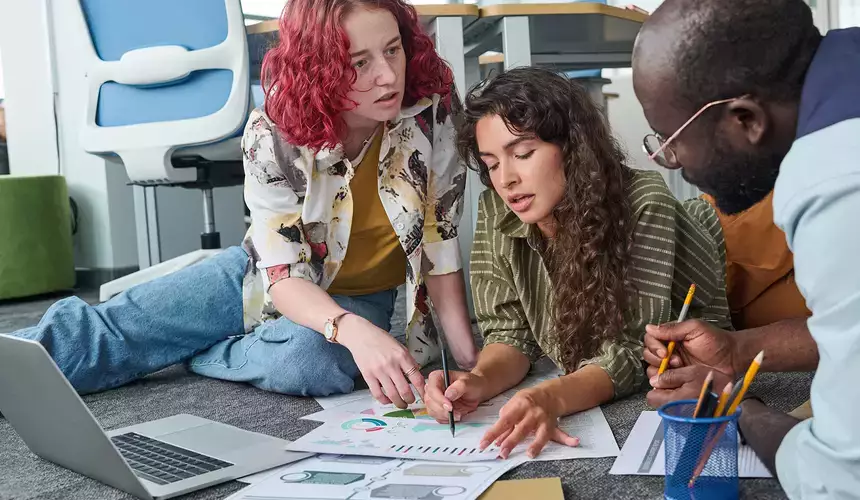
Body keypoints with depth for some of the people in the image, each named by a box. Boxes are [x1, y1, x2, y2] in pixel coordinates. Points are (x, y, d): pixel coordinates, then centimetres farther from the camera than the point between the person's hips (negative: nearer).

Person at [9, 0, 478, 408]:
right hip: (275, 277, 1)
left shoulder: (433, 114, -25)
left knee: (307, 363, -33)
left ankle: (179, 351, -6)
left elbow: (440, 244, -16)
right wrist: (352, 330, -49)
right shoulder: (272, 136, -25)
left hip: (360, 298, 0)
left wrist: (471, 358, -23)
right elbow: (284, 275, -28)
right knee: (105, 326, -11)